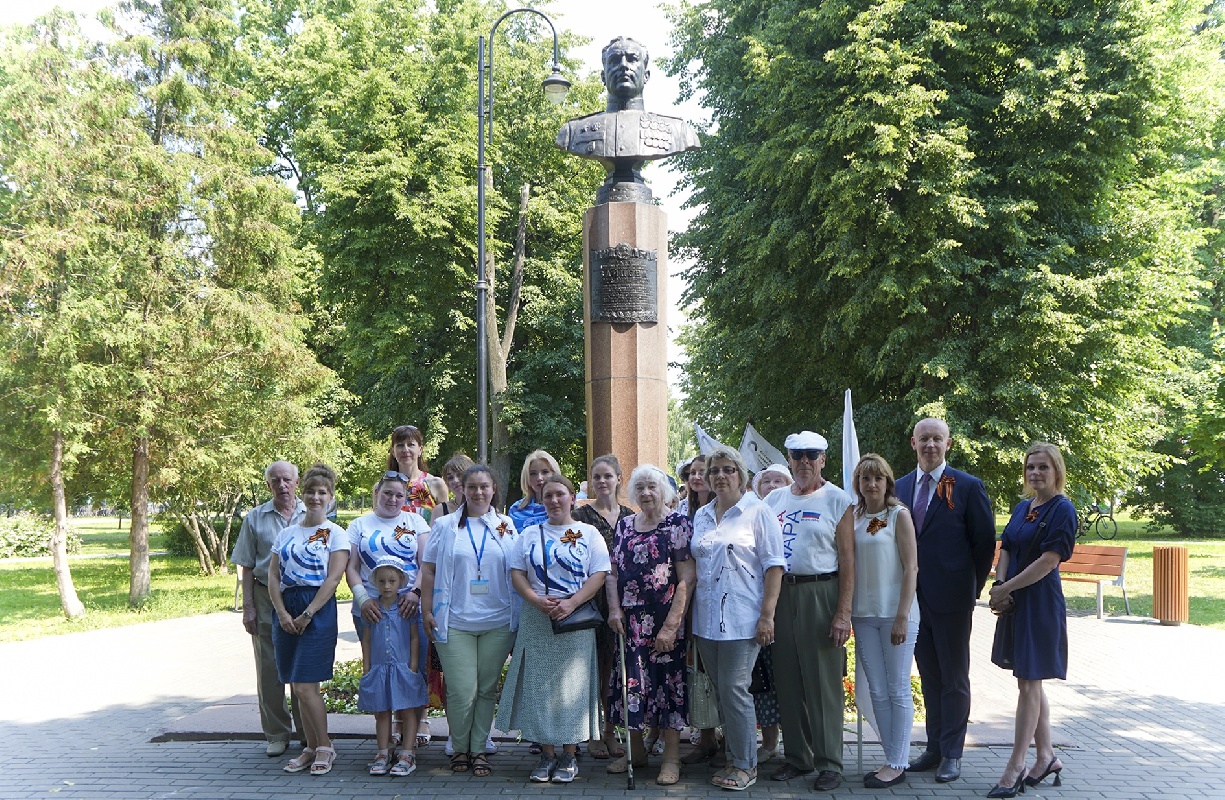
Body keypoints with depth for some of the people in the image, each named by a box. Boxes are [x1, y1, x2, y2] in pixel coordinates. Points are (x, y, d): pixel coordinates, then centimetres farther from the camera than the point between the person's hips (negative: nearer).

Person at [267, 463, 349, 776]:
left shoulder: (335, 533, 0)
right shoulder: (286, 533, 14)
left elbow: (333, 578, -9)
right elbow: (273, 575, 8)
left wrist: (307, 615, -14)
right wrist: (282, 613, -6)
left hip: (318, 609, -5)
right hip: (286, 610, 5)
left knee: (305, 687, -10)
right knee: (298, 688, 7)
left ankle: (324, 747, 5)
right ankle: (311, 747, 18)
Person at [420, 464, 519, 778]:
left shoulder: (506, 526, 9)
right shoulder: (445, 526, 5)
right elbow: (428, 570, 5)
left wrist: (518, 617, 8)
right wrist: (427, 611, -2)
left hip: (497, 623, 2)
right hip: (455, 622, -2)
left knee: (487, 689, 7)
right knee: (462, 690, -5)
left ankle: (479, 749, 19)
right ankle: (459, 748, 15)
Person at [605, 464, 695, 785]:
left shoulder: (678, 525, -6)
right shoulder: (624, 525, 10)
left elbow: (687, 579, -12)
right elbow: (612, 573, 12)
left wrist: (671, 625, -17)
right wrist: (614, 609, -4)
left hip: (665, 621, -5)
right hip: (628, 623, 5)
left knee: (667, 682, -1)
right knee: (630, 682, 9)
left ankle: (672, 757, 10)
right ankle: (635, 750, 24)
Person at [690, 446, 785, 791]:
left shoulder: (758, 512, -3)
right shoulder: (701, 516, 14)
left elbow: (774, 565, -8)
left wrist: (767, 615, -14)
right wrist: (687, 613, 14)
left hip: (742, 618, -6)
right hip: (706, 618, 6)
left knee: (734, 689, -7)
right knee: (721, 690, 11)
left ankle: (745, 765, 6)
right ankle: (734, 757, 23)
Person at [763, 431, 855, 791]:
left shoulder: (837, 500, -2)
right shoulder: (774, 499, 11)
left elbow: (847, 559, -6)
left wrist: (844, 612, -13)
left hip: (821, 593, -4)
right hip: (780, 593, 5)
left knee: (823, 681, -1)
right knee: (787, 680, 10)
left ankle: (829, 764, 9)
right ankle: (797, 756, 22)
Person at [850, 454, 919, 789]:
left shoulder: (899, 515, -4)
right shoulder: (852, 517, 8)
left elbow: (911, 568, -8)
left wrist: (902, 617, -13)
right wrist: (845, 611, 3)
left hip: (895, 612, -4)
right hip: (864, 614, 5)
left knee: (898, 690, 2)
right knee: (876, 691, 8)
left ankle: (897, 764, 8)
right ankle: (891, 759, 17)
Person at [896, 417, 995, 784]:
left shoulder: (968, 487, -5)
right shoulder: (900, 487, 8)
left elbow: (985, 542, -3)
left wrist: (973, 590, -2)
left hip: (951, 598, -4)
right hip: (914, 597, 5)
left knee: (954, 678, 6)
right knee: (929, 676, 13)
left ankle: (952, 754, 14)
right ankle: (934, 748, 23)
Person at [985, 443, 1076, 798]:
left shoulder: (1062, 510, -10)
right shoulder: (1022, 508, 13)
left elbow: (1049, 560, -17)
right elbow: (1006, 550, 10)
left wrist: (1006, 588, -14)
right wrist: (999, 589, -7)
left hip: (1040, 604, -8)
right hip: (1015, 604, 8)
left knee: (1029, 684, -4)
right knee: (1031, 683, 14)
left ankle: (1016, 768, 0)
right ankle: (1046, 757, 25)